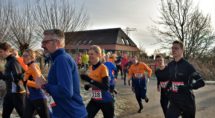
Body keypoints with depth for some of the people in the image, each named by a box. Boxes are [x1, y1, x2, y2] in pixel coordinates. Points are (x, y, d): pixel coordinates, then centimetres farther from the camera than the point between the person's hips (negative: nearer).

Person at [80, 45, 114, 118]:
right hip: (95, 100, 6)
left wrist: (90, 80, -32)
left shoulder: (103, 68, -18)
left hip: (106, 101, -6)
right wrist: (88, 85, -2)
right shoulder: (90, 68, 3)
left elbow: (106, 87, -27)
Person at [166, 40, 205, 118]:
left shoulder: (187, 66, -13)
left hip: (187, 101, -4)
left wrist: (187, 87, -24)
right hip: (174, 101, 4)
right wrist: (168, 87, 7)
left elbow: (201, 82, -15)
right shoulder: (170, 65, 3)